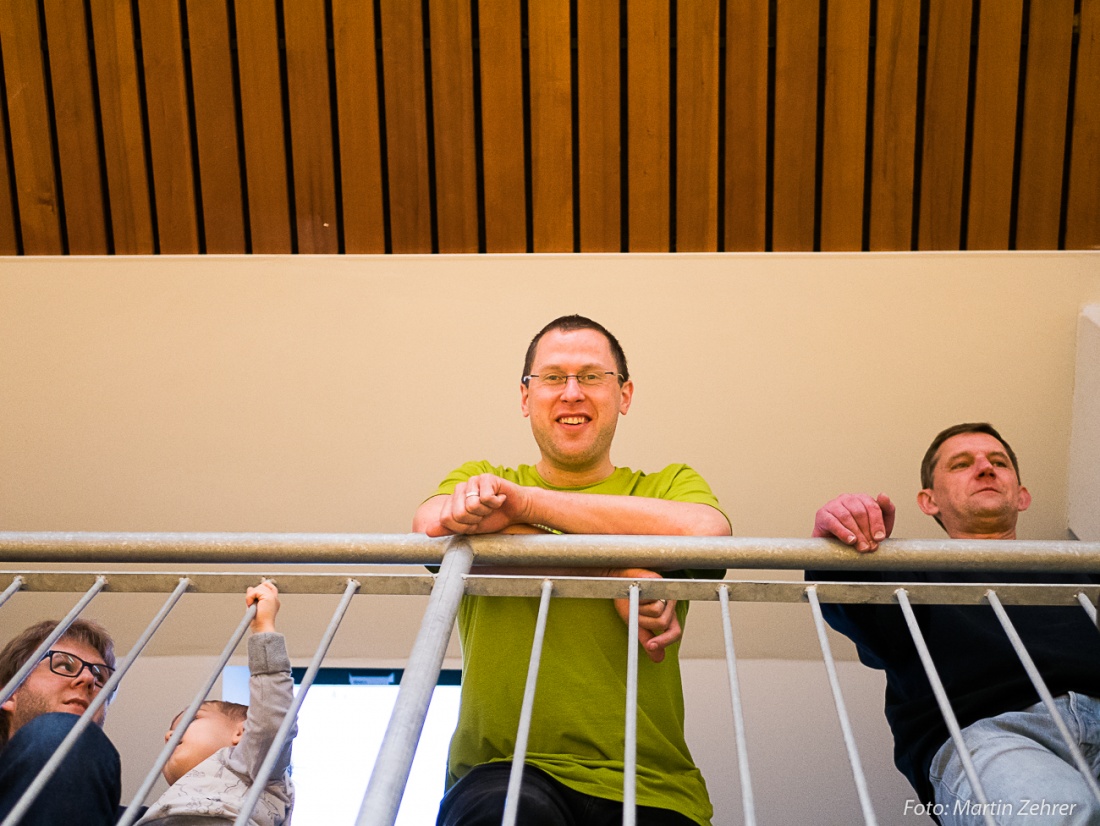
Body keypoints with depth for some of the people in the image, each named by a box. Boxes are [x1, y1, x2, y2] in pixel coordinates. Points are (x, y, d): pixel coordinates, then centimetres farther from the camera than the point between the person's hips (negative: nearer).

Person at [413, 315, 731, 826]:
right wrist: (615, 572, -16)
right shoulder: (478, 481, 17)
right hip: (505, 770, -1)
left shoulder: (667, 487, 16)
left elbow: (705, 532, -10)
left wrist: (524, 502, -13)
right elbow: (431, 525, -9)